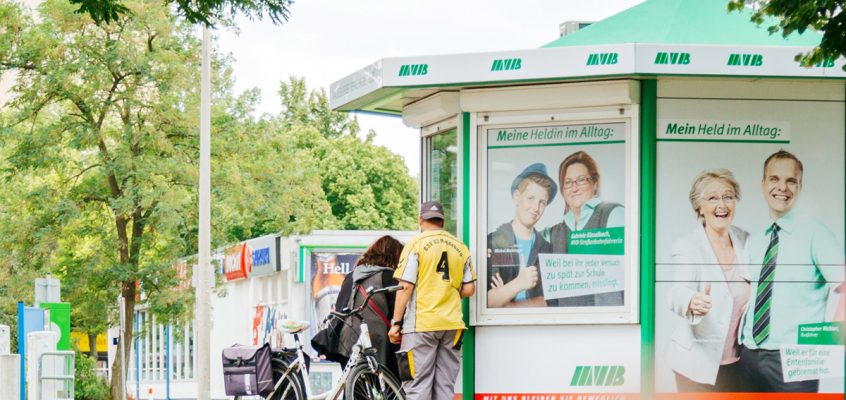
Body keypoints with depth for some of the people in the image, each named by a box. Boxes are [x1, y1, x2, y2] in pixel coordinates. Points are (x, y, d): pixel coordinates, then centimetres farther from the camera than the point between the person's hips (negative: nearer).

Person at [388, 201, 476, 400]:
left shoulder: (416, 243, -4)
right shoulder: (460, 247, 9)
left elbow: (405, 286, -9)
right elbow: (469, 289, 9)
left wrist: (396, 322, -4)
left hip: (421, 324, -4)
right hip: (452, 324, 5)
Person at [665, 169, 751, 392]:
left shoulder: (745, 241, 5)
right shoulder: (686, 247, -10)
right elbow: (679, 293, -27)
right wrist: (693, 303, -50)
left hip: (736, 362, 4)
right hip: (700, 362, -4)